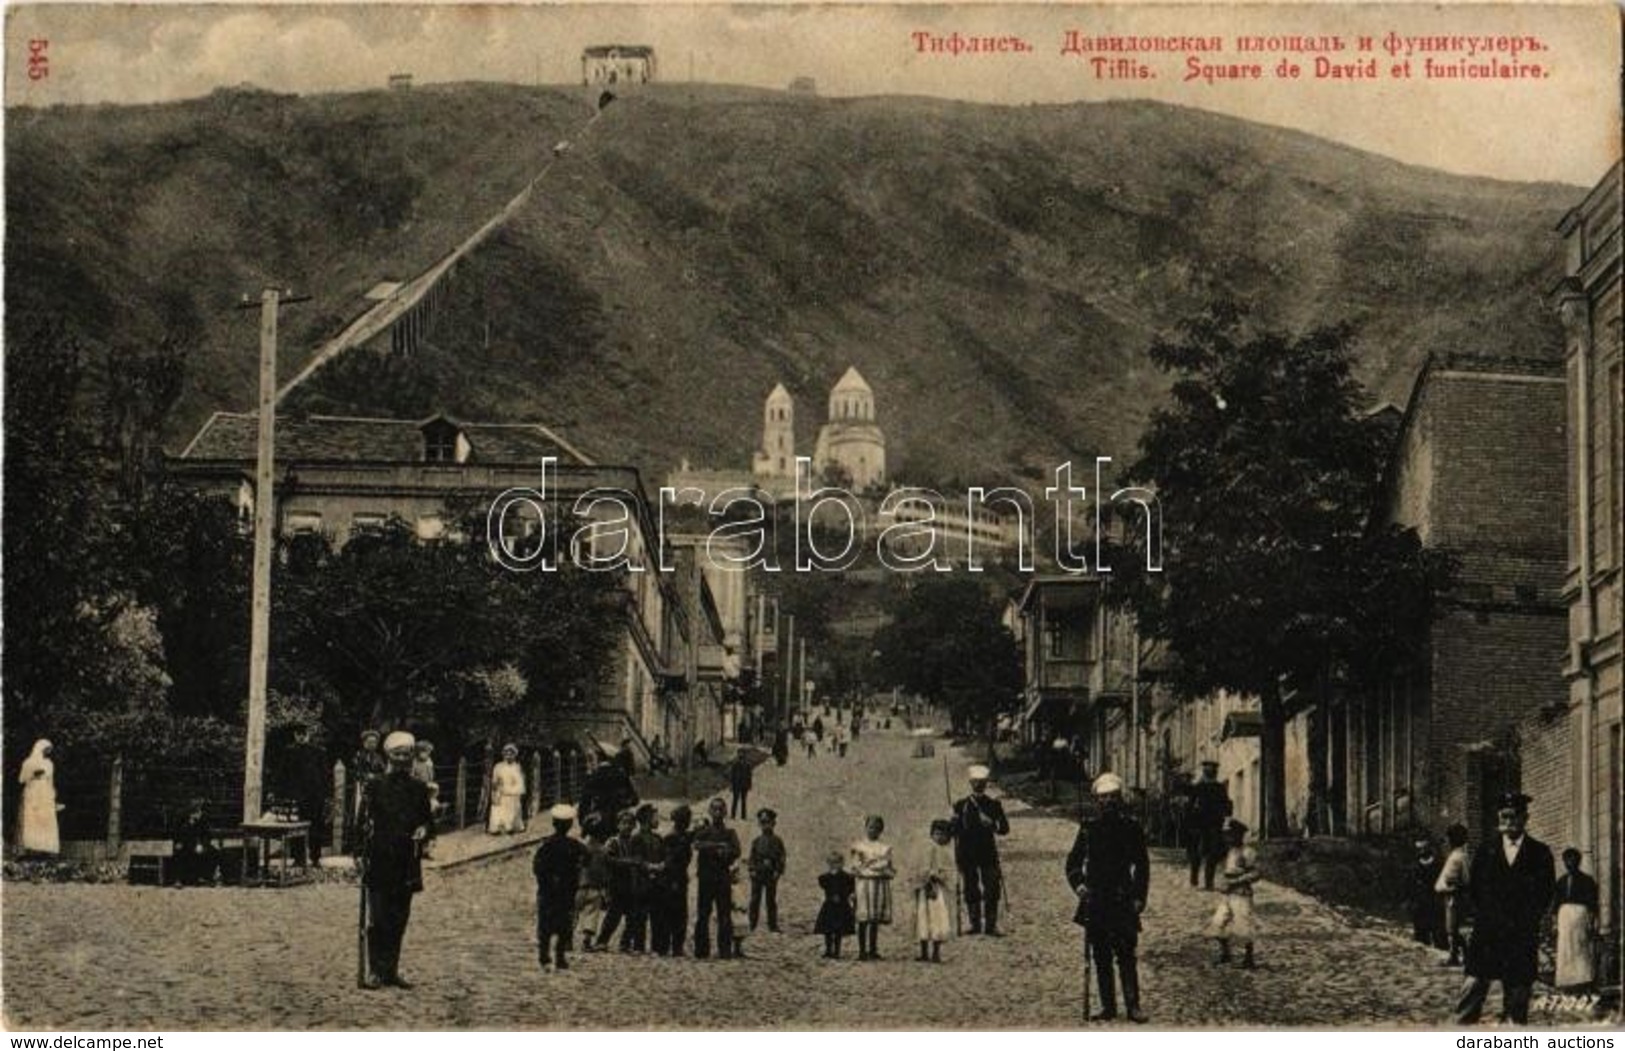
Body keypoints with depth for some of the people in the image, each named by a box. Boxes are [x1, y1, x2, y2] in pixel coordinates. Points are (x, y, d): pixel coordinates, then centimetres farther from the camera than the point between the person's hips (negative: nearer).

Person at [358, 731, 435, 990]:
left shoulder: (418, 789, 10)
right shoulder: (375, 786, 0)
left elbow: (428, 821, 16)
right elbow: (364, 822, -1)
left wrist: (424, 831, -7)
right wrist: (364, 855, -11)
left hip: (407, 866, 3)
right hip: (380, 863, -3)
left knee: (399, 919, 7)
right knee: (379, 919, -4)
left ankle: (392, 970, 14)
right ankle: (375, 971, 2)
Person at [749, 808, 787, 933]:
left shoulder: (777, 841, 2)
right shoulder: (756, 841, 7)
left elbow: (782, 857, 0)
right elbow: (752, 857, 7)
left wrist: (778, 871, -9)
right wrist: (752, 870, -5)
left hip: (771, 875, -1)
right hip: (757, 875, 1)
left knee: (771, 900, 4)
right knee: (755, 899, 2)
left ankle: (773, 925, 9)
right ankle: (752, 924, 7)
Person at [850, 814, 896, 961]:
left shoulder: (885, 848, 14)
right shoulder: (858, 846, 5)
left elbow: (891, 869, 10)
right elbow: (855, 868, -1)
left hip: (881, 884, 3)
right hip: (865, 883, -3)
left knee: (875, 920, 4)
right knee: (863, 919, -6)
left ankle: (872, 950, 9)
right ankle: (862, 950, -4)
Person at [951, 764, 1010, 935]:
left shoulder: (994, 805, 6)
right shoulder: (961, 806, 5)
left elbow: (1005, 829, 4)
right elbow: (955, 832, 4)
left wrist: (992, 825, -17)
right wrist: (957, 857, -2)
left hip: (988, 854, 0)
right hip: (968, 856, 0)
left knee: (992, 890, -5)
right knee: (971, 892, 3)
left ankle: (991, 925, 0)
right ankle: (975, 925, 11)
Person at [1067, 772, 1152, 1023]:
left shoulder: (1131, 827, 2)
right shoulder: (1089, 828, 7)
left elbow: (1142, 865, 5)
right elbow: (1073, 862, 12)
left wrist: (1139, 897, -2)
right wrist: (1078, 884, -5)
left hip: (1122, 901, -2)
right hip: (1095, 902, 2)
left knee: (1126, 956, -5)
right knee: (1101, 958, 5)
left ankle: (1133, 1006, -1)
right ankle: (1108, 1007, 11)